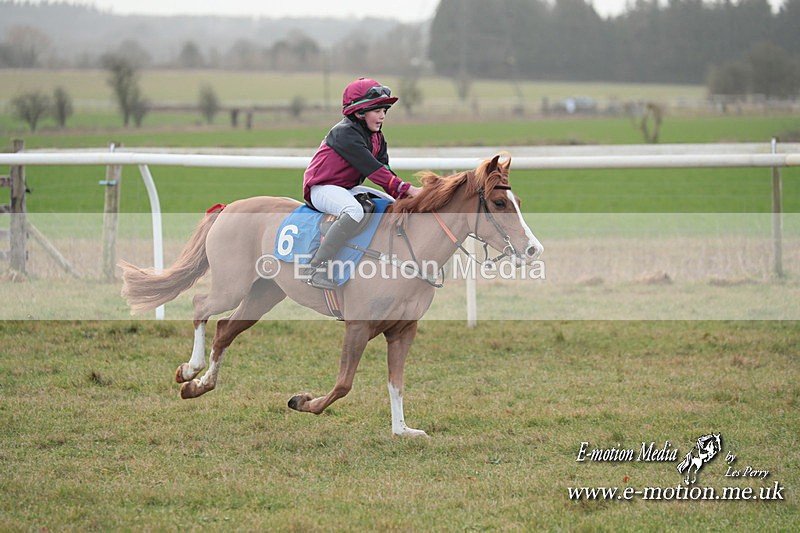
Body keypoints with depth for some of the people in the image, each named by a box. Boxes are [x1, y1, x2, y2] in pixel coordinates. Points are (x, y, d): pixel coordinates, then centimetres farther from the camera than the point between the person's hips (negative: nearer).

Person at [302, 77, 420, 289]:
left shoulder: (376, 138, 10)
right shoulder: (345, 133, -19)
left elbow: (385, 170, 7)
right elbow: (371, 169, -26)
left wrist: (403, 194, -11)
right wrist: (406, 188, -28)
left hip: (349, 189, 10)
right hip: (322, 188, -10)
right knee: (354, 211, -38)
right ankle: (317, 268, -40)